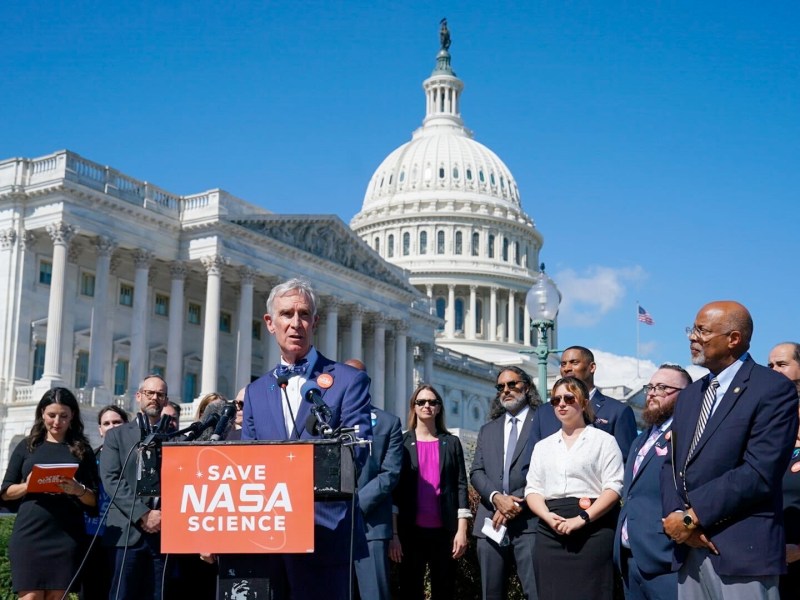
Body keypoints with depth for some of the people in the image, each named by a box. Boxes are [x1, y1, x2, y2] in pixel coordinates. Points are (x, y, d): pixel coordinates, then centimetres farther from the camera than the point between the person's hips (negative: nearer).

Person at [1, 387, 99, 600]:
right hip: (29, 533, 0)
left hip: (66, 536, 1)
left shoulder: (82, 449, 9)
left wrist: (78, 490, -15)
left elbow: (93, 500, 7)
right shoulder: (27, 446, 10)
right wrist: (27, 486, -12)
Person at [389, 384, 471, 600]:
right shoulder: (402, 442, 6)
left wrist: (462, 529, -4)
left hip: (445, 530, 1)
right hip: (411, 530, -1)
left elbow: (461, 485, 4)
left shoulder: (451, 443, 9)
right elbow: (394, 488, 1)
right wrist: (393, 533, -5)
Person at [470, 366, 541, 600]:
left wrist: (519, 503, -12)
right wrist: (496, 497, -9)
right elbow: (476, 472, 10)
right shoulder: (487, 430, 21)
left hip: (530, 521, -5)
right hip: (491, 522, 5)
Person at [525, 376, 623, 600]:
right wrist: (549, 517, -9)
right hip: (550, 533, 4)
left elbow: (613, 488, -5)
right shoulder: (542, 446, 19)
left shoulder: (603, 440, 5)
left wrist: (581, 519, -16)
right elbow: (533, 489, 12)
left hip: (592, 531, -4)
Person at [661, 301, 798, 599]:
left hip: (743, 551, -6)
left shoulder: (774, 389, -7)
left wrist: (693, 517, -14)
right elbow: (671, 464, 14)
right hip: (689, 549, 7)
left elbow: (759, 473, -16)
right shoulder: (689, 395, 17)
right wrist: (678, 516, -6)